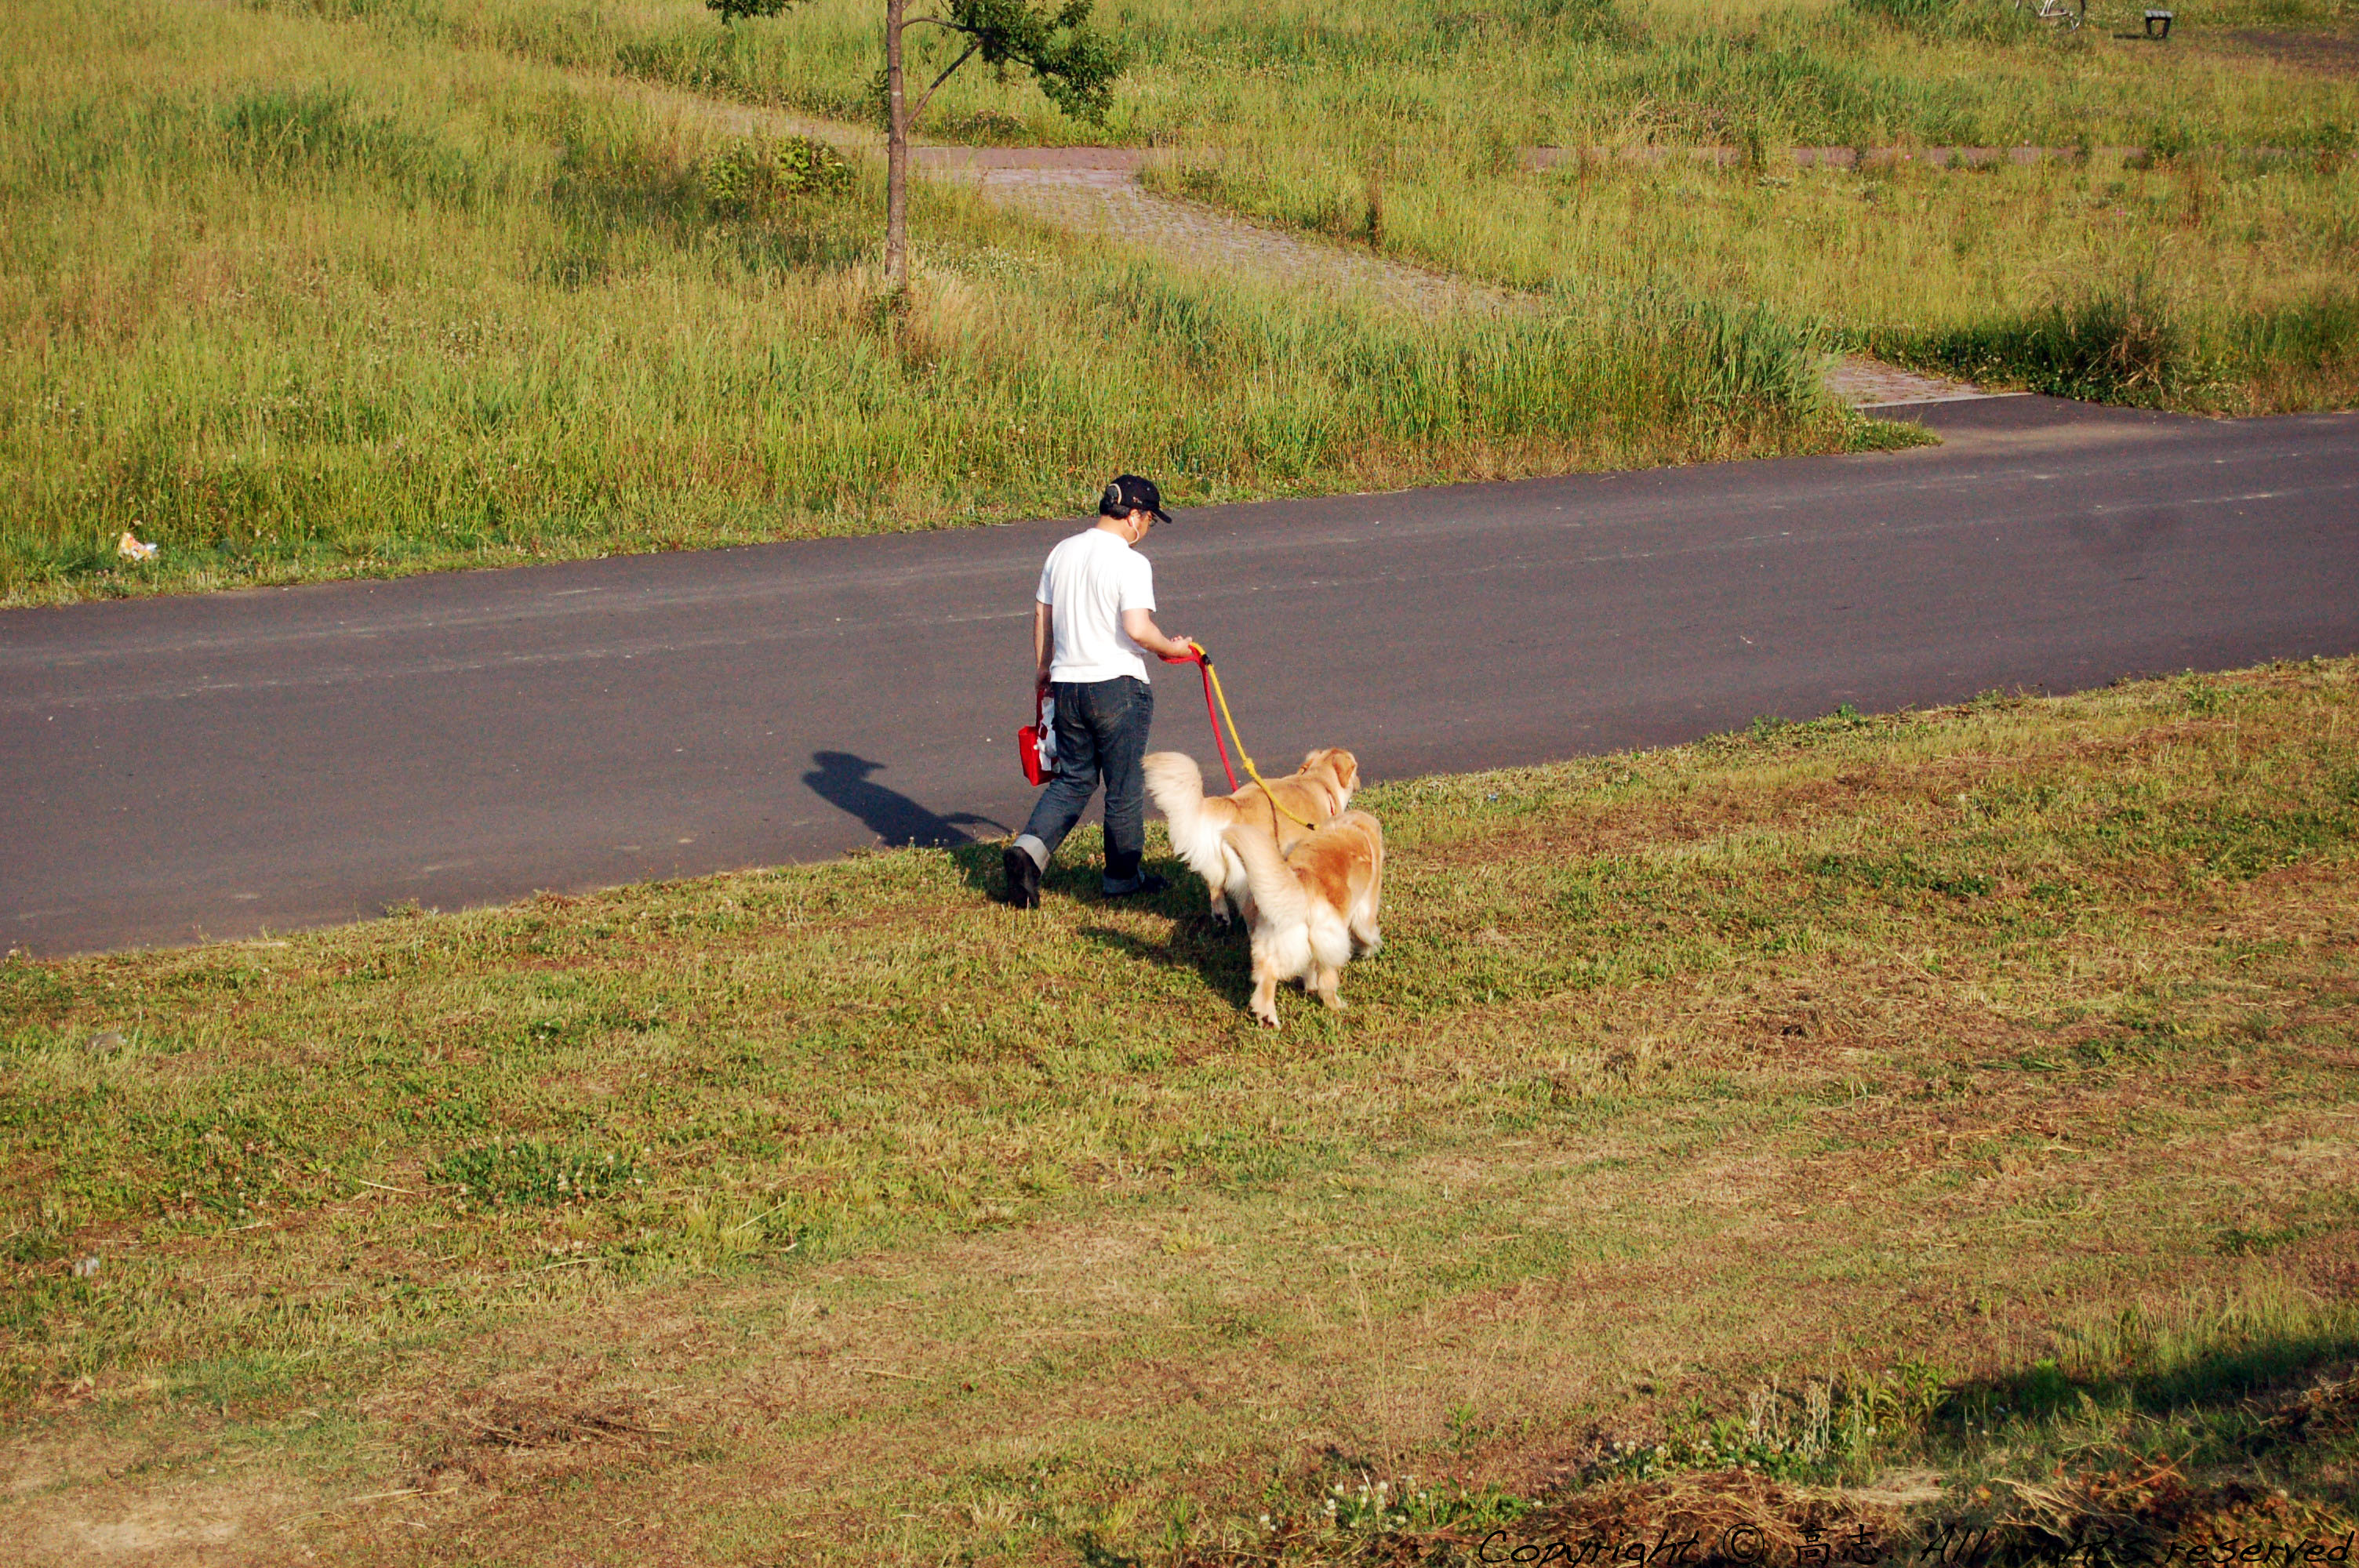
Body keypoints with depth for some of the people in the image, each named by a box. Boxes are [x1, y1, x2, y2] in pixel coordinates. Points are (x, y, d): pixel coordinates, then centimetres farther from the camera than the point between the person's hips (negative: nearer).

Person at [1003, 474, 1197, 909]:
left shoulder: (1062, 552, 7)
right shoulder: (1130, 563, -14)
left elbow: (1041, 616, 14)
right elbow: (1137, 628, -23)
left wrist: (1042, 668, 26)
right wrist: (1172, 648, -5)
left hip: (1066, 685, 6)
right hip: (1118, 686, -6)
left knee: (1073, 779, 16)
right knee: (1125, 788, 8)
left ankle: (1029, 848, -3)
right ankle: (1123, 877, 18)